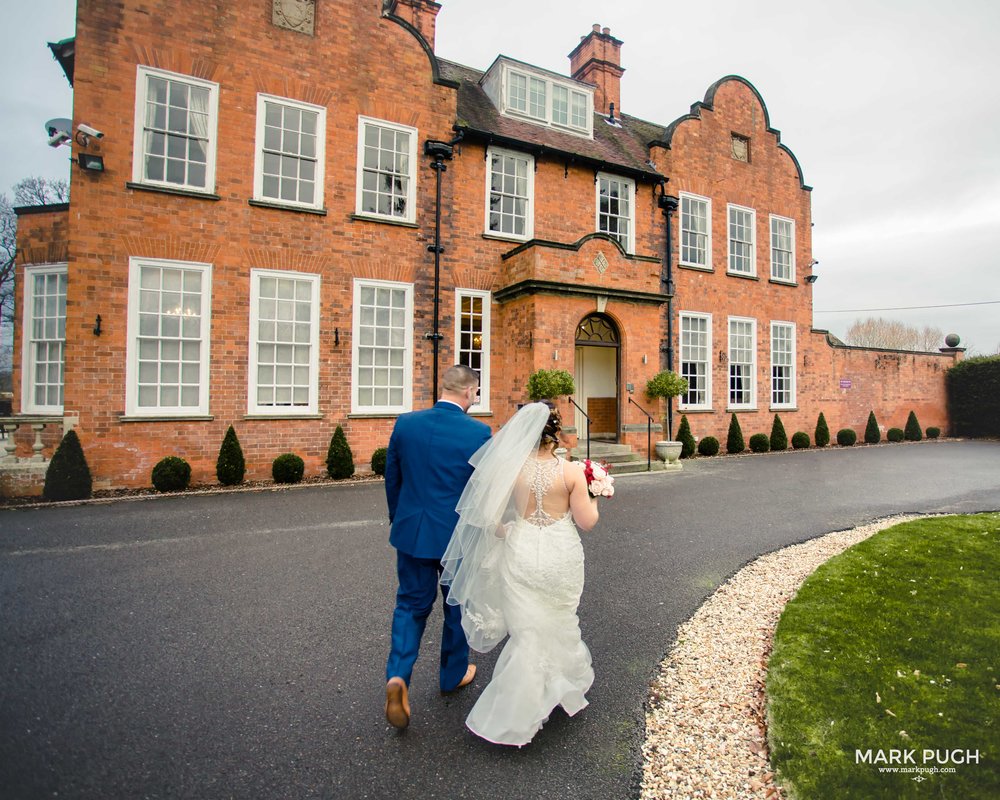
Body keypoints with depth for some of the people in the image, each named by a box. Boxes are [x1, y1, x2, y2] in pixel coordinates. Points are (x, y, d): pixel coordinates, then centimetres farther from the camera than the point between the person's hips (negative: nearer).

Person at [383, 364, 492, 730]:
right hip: (460, 535, -2)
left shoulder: (406, 423, -6)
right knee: (458, 605, 19)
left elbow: (391, 479, 3)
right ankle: (453, 673, 38)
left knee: (411, 604, 19)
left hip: (412, 532, 3)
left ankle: (397, 675, 4)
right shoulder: (479, 432, -16)